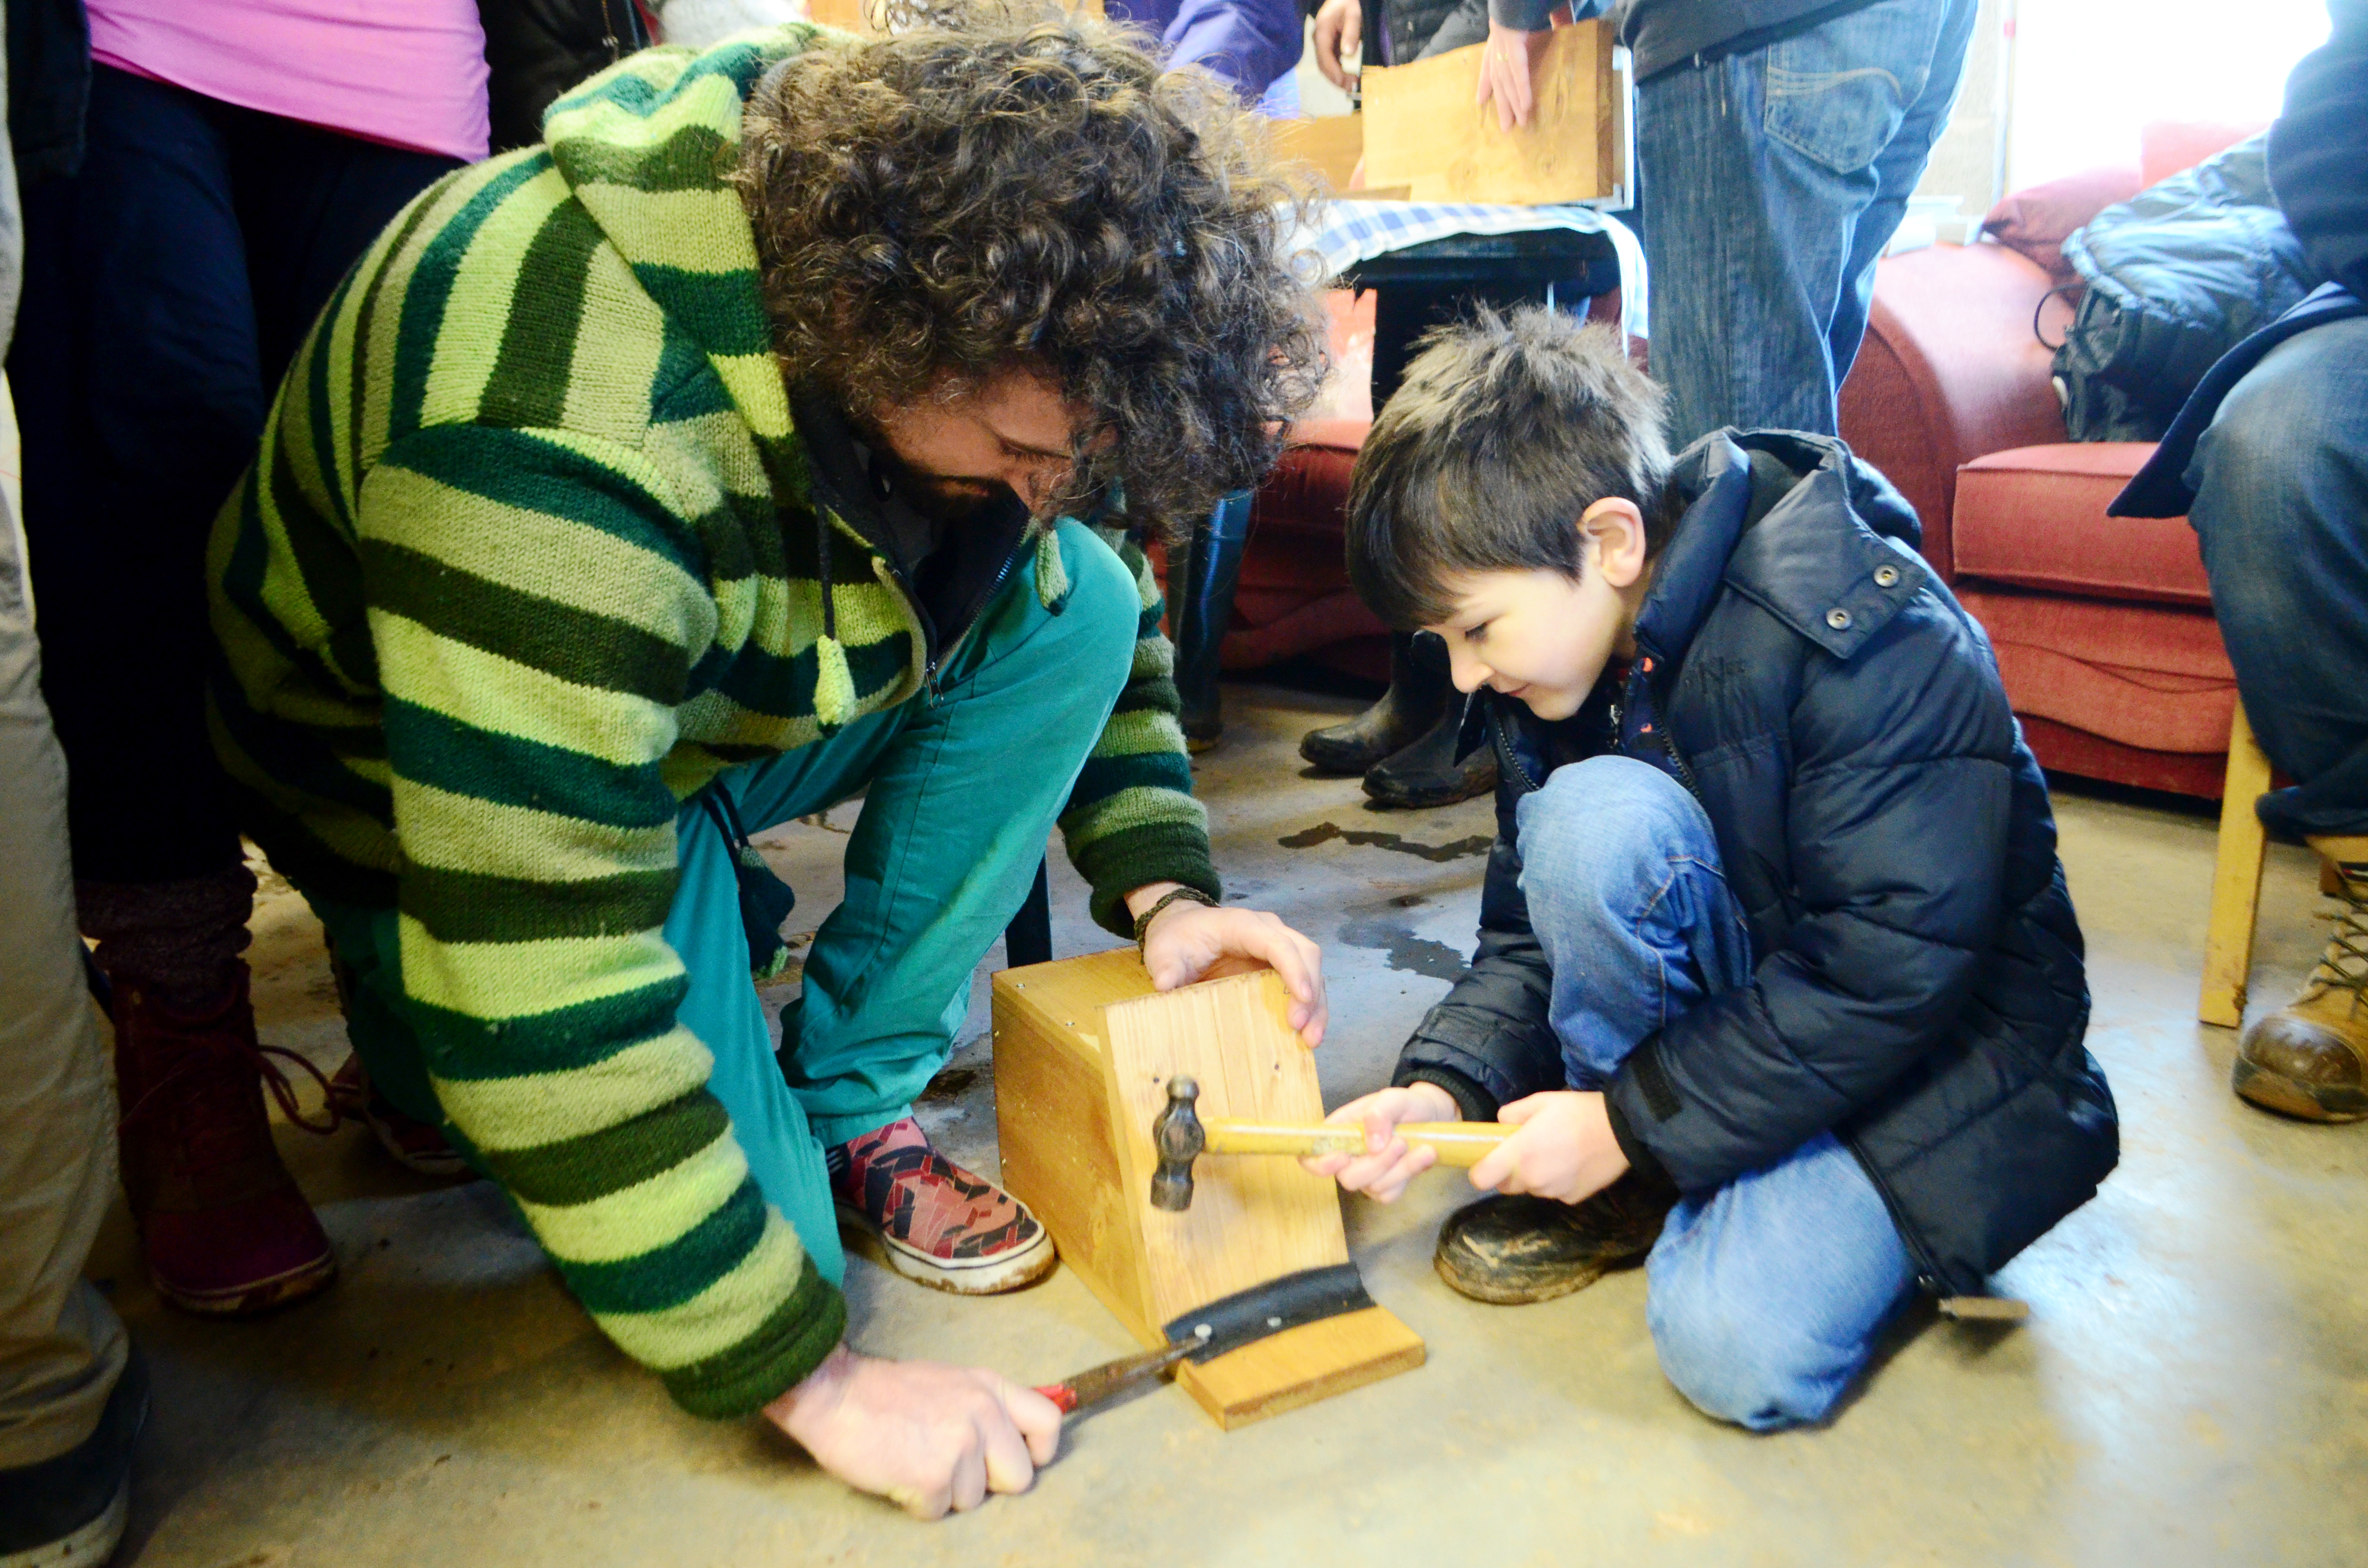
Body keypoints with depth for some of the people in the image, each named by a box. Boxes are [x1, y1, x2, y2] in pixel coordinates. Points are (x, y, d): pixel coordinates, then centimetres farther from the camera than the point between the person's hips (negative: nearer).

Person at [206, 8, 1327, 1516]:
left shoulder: (959, 282, -16)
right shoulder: (559, 439, -39)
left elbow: (1092, 568, 1)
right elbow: (550, 1000, -36)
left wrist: (1162, 885, -11)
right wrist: (819, 1381, -28)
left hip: (749, 699, 6)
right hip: (432, 778, -6)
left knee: (1072, 602, -15)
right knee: (757, 1257, -16)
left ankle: (850, 1105, -5)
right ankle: (424, 1028, 13)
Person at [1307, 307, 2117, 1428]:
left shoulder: (1867, 636, -25)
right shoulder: (1559, 655, -3)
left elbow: (1891, 976, -27)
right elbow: (1533, 931, 2)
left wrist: (1631, 1122, -23)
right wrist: (1445, 1087, -15)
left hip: (1933, 1049, -5)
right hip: (1738, 992, 6)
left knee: (1740, 1348, -28)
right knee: (1589, 818, -27)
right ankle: (1629, 1186, -7)